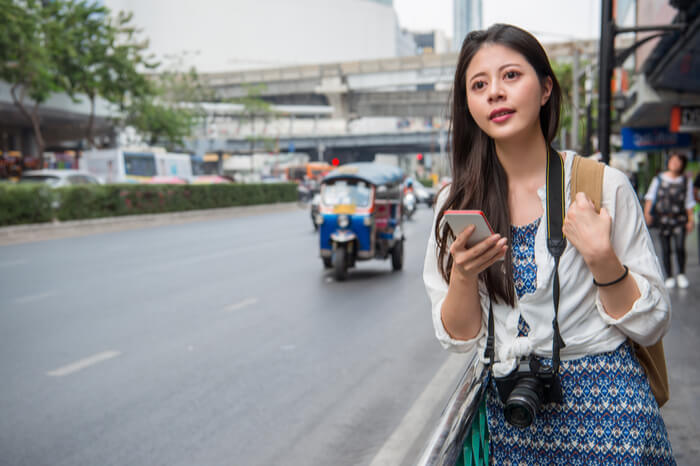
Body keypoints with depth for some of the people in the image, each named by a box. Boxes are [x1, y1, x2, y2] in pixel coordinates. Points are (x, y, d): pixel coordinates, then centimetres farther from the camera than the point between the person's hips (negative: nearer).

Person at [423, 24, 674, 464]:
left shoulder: (604, 185, -8)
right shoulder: (457, 202, -2)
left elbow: (651, 326, -5)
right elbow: (460, 338, -1)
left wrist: (600, 256, -21)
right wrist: (463, 275, -20)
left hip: (604, 411, -2)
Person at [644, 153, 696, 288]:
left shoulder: (686, 181, 8)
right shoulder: (658, 179, 7)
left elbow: (689, 202, 9)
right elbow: (650, 197, 4)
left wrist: (690, 220, 4)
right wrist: (647, 212, -8)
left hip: (679, 218, 0)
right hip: (663, 218, 1)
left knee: (680, 247, -14)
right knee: (665, 250, 1)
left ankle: (681, 275, 7)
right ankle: (669, 277, 13)